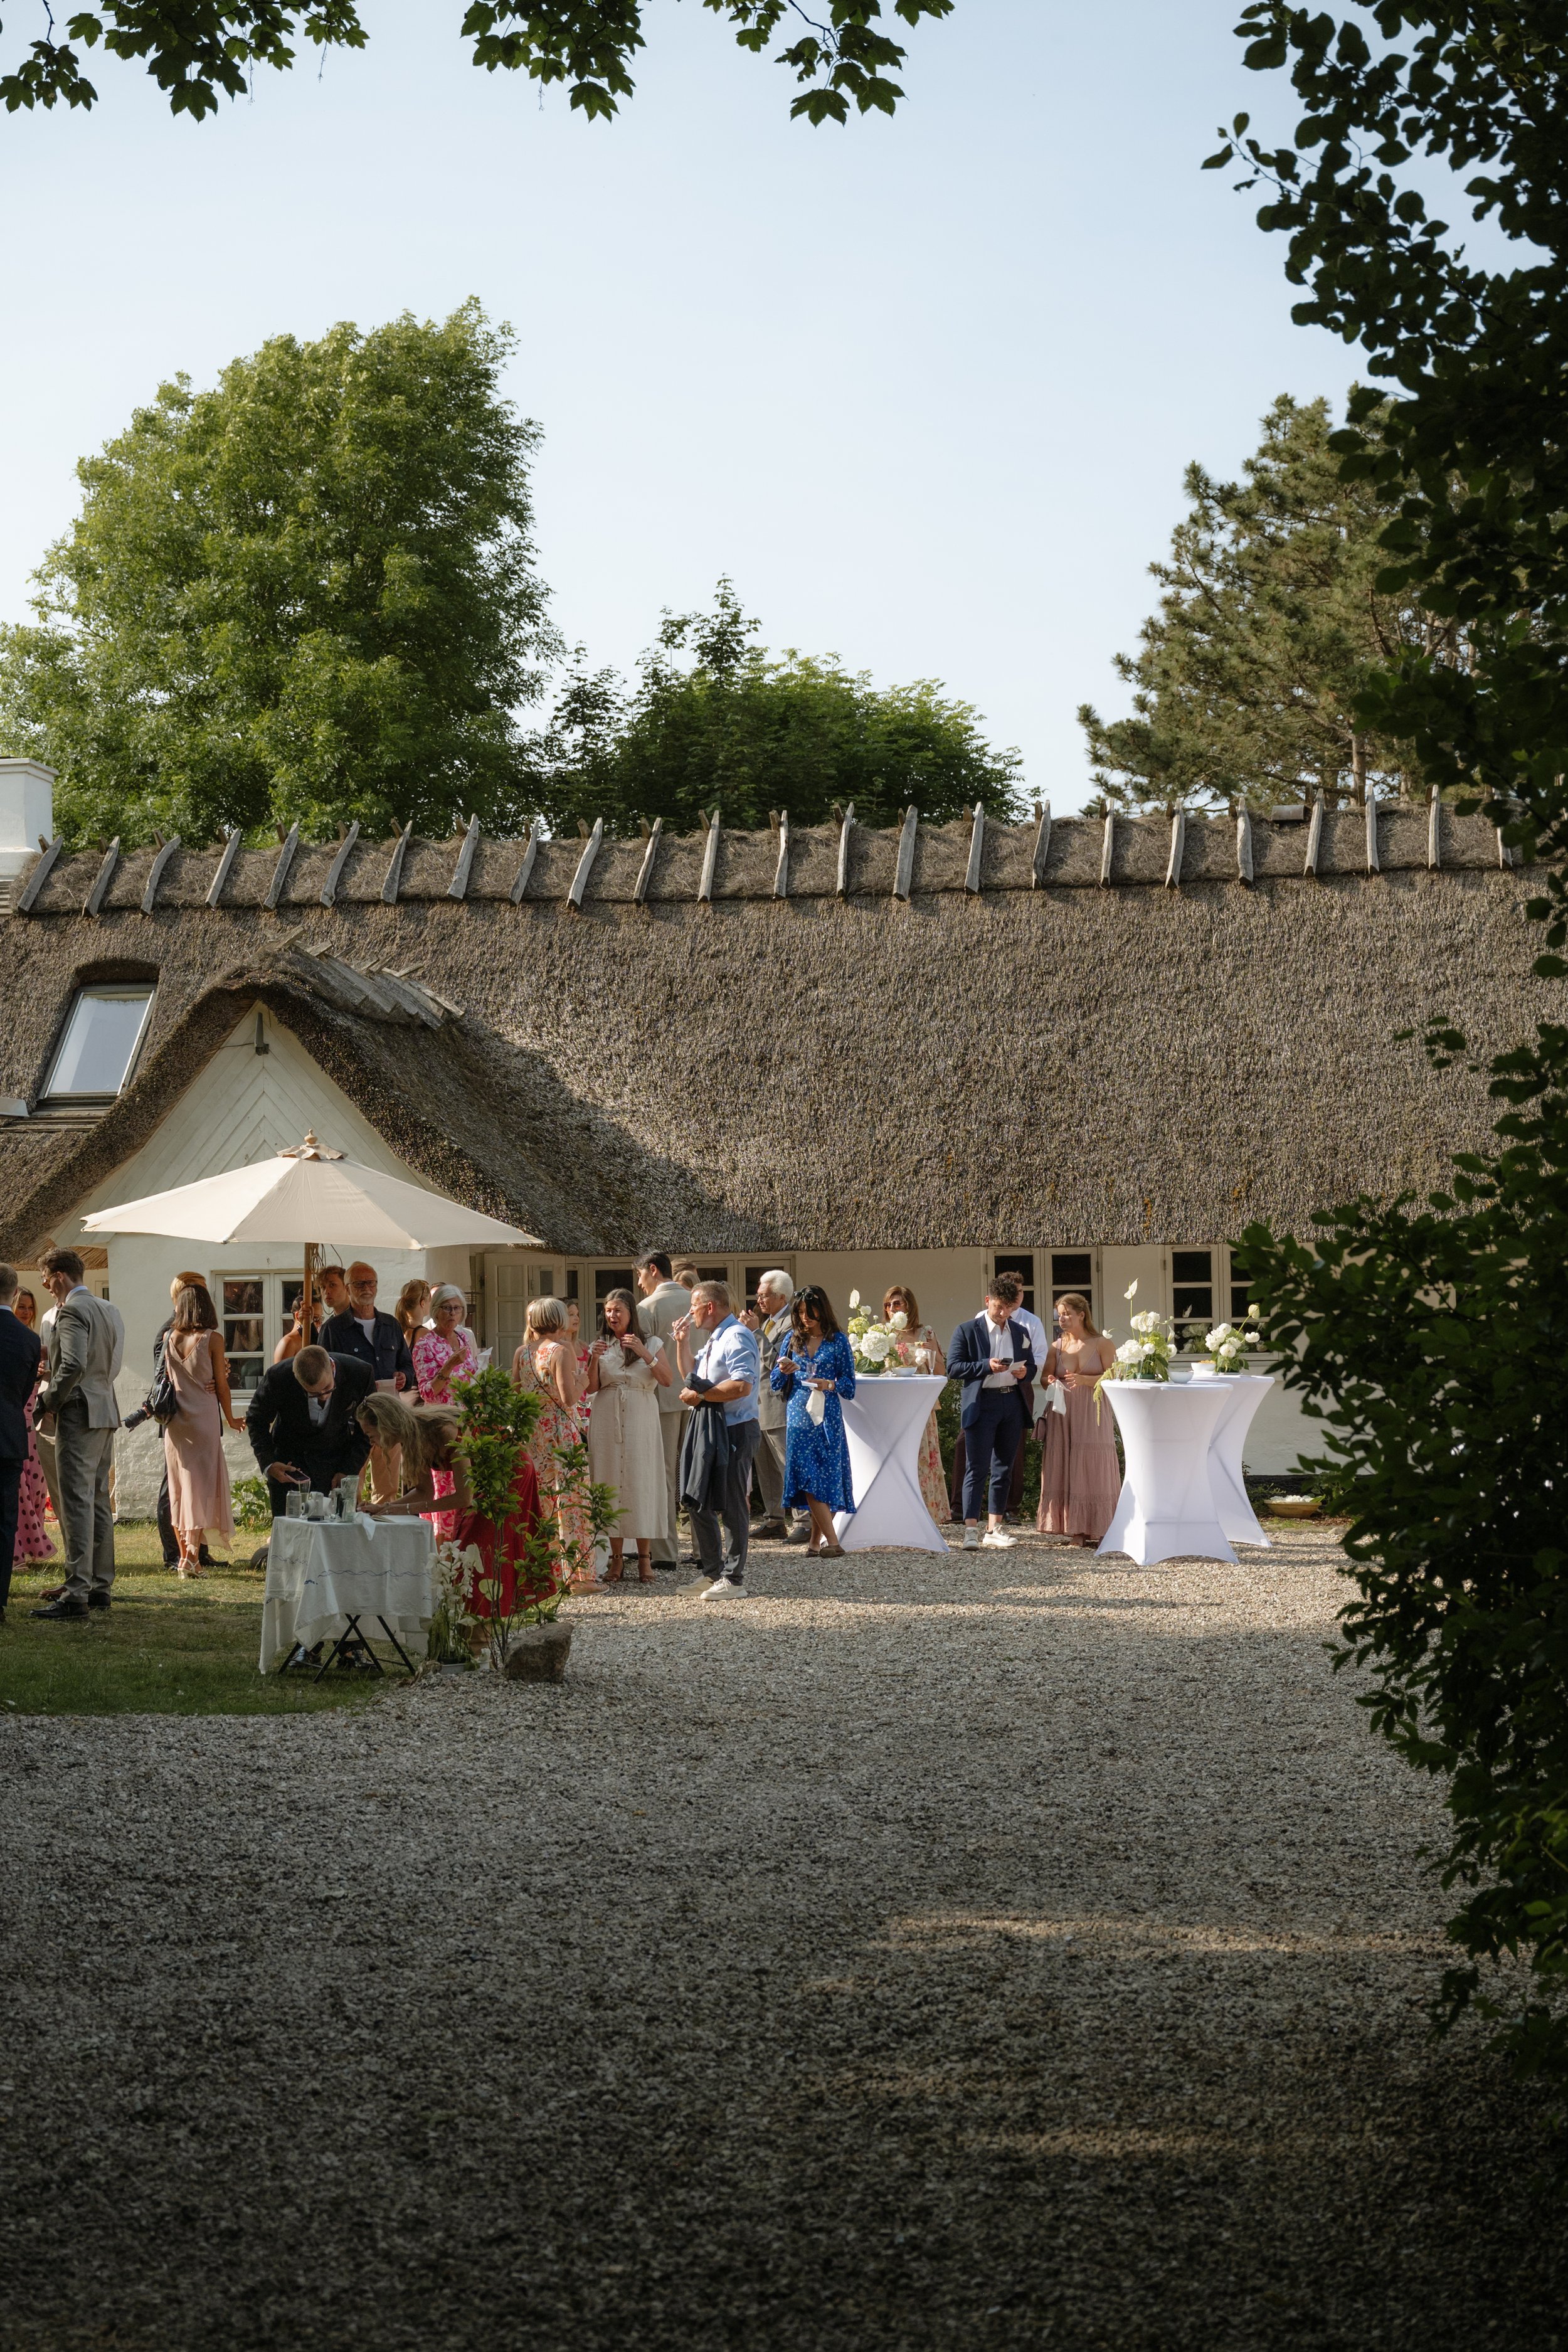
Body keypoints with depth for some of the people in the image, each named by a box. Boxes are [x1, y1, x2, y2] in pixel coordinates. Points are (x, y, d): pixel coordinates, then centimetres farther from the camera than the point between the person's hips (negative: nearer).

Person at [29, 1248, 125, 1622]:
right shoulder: (110, 1311, 15)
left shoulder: (72, 1310, -13)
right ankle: (100, 1587, 18)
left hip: (79, 1413, -9)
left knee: (76, 1504, -11)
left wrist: (50, 1401, -11)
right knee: (99, 1502, 14)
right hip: (105, 1412, 9)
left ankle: (76, 1594, -14)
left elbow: (74, 1365, -24)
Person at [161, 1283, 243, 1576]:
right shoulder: (212, 1339, -7)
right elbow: (221, 1384, -3)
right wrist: (231, 1419, 8)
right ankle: (192, 1556, -10)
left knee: (178, 1485, 11)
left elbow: (168, 1379, 6)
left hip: (174, 1420, 4)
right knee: (201, 1485, -2)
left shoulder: (169, 1338, 3)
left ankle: (184, 1556, 14)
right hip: (204, 1418, -4)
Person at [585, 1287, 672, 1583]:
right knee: (610, 1484, 0)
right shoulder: (601, 1346, 11)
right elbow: (591, 1388, 5)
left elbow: (666, 1380, -5)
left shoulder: (652, 1344, 6)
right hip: (607, 1422, 2)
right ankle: (616, 1558, 5)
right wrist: (594, 1360, -10)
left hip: (640, 1423, -2)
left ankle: (644, 1557, 2)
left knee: (641, 1484, -3)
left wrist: (644, 1354, -14)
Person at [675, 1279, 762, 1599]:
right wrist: (683, 1342, 16)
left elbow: (742, 1386, -26)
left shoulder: (737, 1338, -15)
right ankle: (713, 1574, 22)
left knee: (732, 1505, -3)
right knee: (698, 1502, 13)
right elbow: (691, 1375, 28)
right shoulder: (713, 1339, 18)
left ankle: (734, 1581, 3)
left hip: (733, 1431, -11)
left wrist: (700, 1395, -20)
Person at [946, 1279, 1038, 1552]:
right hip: (982, 1404, -5)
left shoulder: (1021, 1333, 14)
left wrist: (1025, 1373, -3)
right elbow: (954, 1367, -6)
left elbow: (1031, 1367, 21)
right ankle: (971, 1530, -11)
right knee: (977, 1469, -9)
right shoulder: (967, 1331, -1)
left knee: (1004, 1468, 9)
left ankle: (995, 1529, 16)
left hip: (1012, 1404, 5)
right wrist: (987, 1366, -18)